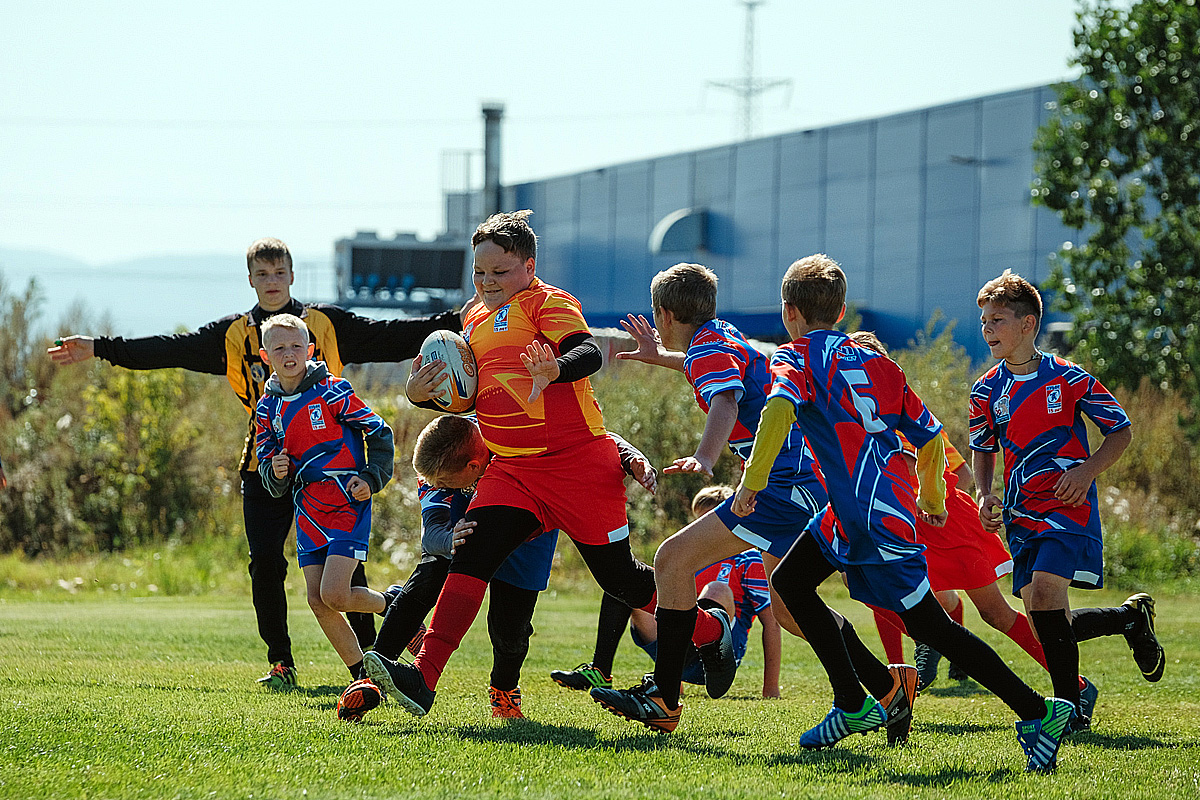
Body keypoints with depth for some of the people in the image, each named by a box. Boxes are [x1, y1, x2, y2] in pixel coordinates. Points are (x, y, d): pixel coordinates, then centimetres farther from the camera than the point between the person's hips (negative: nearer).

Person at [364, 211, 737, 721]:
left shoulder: (546, 302, -4)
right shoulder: (475, 319, 19)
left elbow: (589, 353, -21)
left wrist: (555, 369, -43)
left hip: (579, 463, -6)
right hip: (511, 469, 6)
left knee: (617, 575, 4)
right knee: (472, 551, -16)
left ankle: (710, 630, 30)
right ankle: (423, 679, -26)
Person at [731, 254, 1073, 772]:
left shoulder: (795, 358, -2)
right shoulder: (875, 362, 17)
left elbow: (782, 405, -25)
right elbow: (929, 435, 17)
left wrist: (752, 479, -26)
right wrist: (933, 501, 31)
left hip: (870, 517, -8)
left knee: (929, 627, -4)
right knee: (789, 580, 18)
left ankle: (1037, 712, -8)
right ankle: (854, 705, 17)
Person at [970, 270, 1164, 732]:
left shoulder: (1068, 378, -7)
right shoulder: (987, 391, 6)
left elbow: (1121, 431, 1)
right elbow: (983, 450, 20)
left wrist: (1087, 471, -15)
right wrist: (985, 495, 1)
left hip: (1069, 507, -6)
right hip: (1021, 515, 6)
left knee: (1044, 590, -25)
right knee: (1043, 623, 2)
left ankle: (1071, 708, -14)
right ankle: (1132, 617, 31)